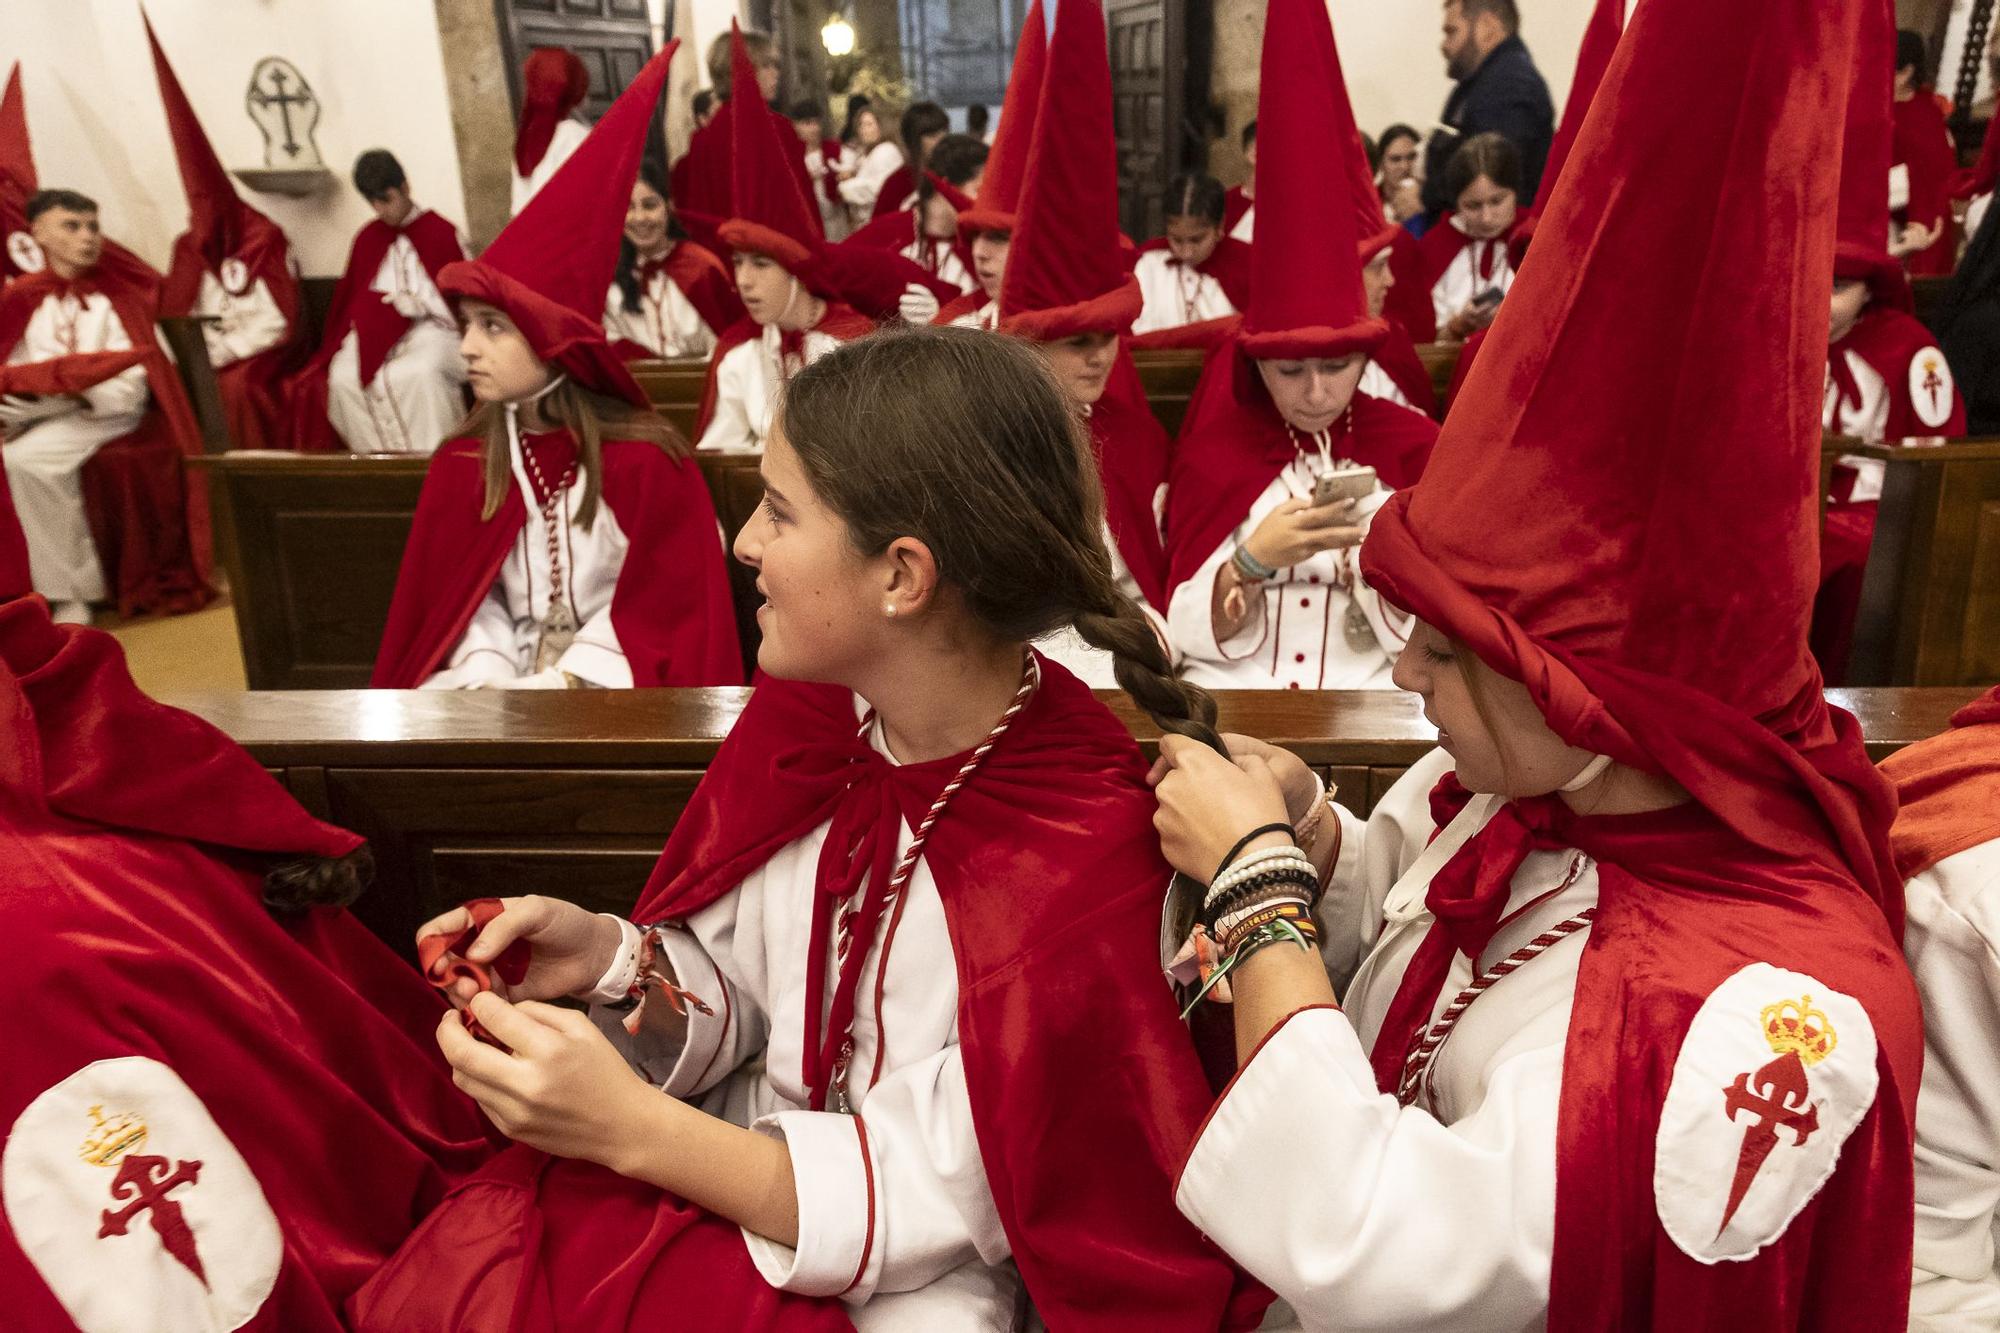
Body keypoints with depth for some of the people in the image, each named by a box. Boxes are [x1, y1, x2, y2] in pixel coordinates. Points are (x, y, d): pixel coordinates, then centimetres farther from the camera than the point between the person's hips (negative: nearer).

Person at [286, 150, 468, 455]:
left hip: (430, 329, -4)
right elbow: (350, 295, 22)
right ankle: (382, 455, -24)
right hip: (375, 331, 4)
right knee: (343, 378, -30)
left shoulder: (442, 233, 9)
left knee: (419, 373, -40)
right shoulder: (367, 238, 22)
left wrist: (419, 303, -10)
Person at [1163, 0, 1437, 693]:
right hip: (1233, 692, -1)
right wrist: (1254, 558, -19)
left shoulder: (1409, 446, 4)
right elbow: (1192, 634, -2)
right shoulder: (1214, 449, 2)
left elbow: (1420, 633, 1)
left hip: (1368, 694, 1)